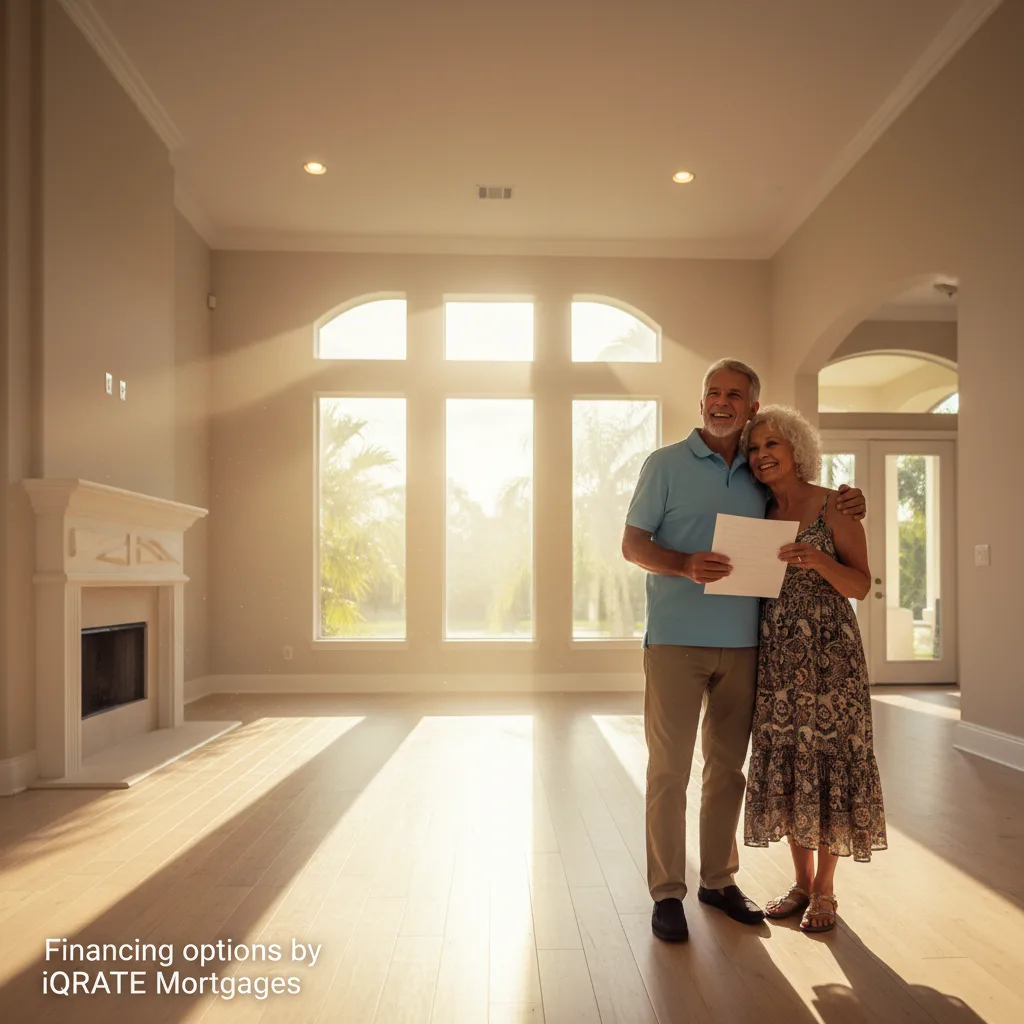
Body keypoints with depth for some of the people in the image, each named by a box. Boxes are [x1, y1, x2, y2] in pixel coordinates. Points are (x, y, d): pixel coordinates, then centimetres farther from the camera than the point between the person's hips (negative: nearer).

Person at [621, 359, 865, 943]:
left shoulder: (760, 476, 13)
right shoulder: (665, 464, 2)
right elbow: (633, 545, -2)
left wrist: (845, 509, 7)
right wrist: (686, 565, -21)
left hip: (741, 642, 4)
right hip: (677, 638, -4)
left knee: (729, 767, 13)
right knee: (669, 767, 0)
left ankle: (720, 878, 27)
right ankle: (667, 891, 12)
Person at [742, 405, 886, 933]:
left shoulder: (834, 505, -4)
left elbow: (861, 585, -7)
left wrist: (818, 559, -23)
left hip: (828, 650, -5)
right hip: (776, 652, 5)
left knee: (827, 758, 1)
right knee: (784, 762, 8)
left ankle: (825, 889, 17)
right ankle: (801, 882, 24)